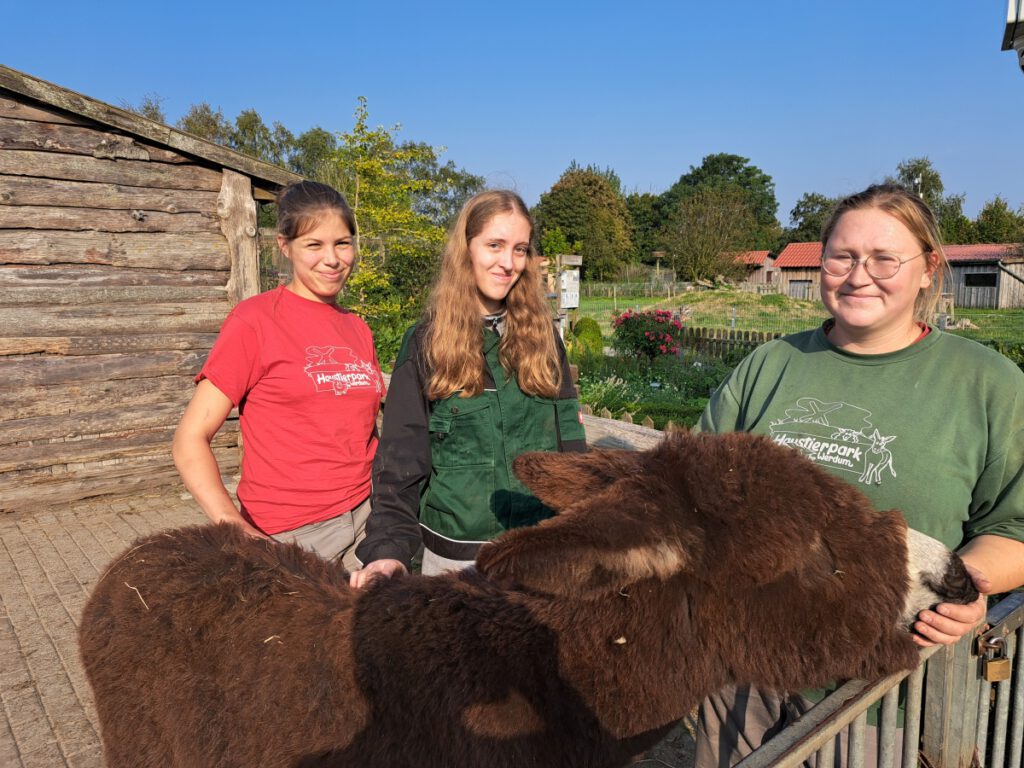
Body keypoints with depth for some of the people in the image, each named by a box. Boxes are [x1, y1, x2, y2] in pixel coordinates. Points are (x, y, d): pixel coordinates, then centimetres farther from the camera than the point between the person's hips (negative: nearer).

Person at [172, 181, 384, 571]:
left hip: (364, 519, 5)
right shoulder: (255, 319, -8)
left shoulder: (357, 329, 8)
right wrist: (234, 527, -22)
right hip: (287, 535, -5)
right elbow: (190, 441, -10)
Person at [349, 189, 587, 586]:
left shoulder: (541, 336, 1)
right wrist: (389, 547, -19)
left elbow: (570, 442, 3)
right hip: (455, 553, -1)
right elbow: (400, 459, -7)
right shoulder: (426, 342, -5)